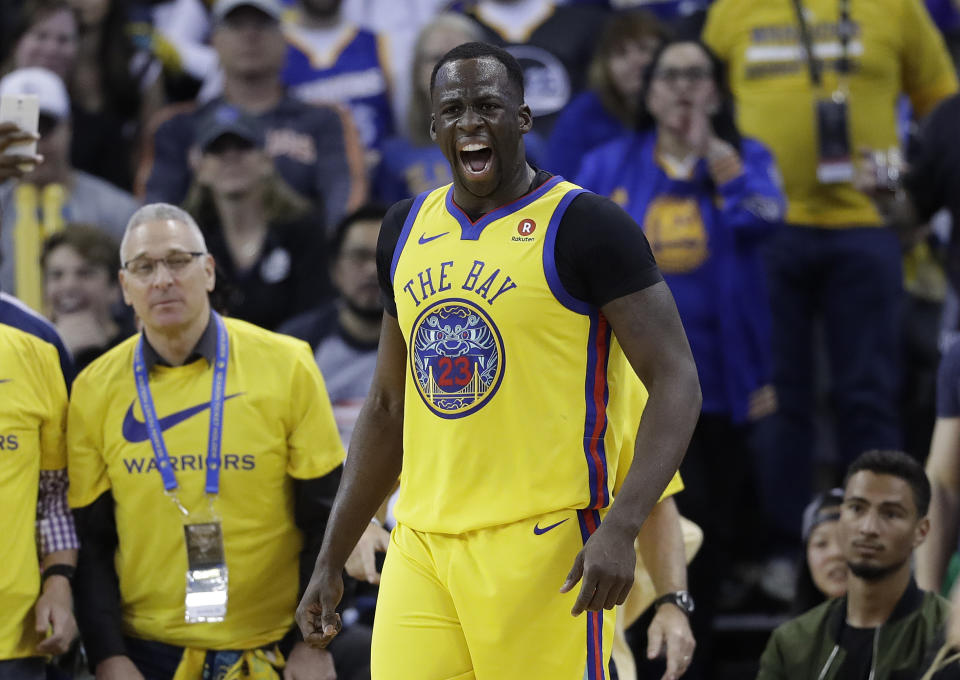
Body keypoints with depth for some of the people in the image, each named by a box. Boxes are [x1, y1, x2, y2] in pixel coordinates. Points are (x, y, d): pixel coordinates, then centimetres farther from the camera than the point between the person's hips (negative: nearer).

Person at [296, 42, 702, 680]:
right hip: (421, 549, 6)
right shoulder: (406, 228, 14)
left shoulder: (585, 226, -6)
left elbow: (677, 383, -10)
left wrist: (621, 527, -23)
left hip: (542, 546, -6)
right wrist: (330, 562, 19)